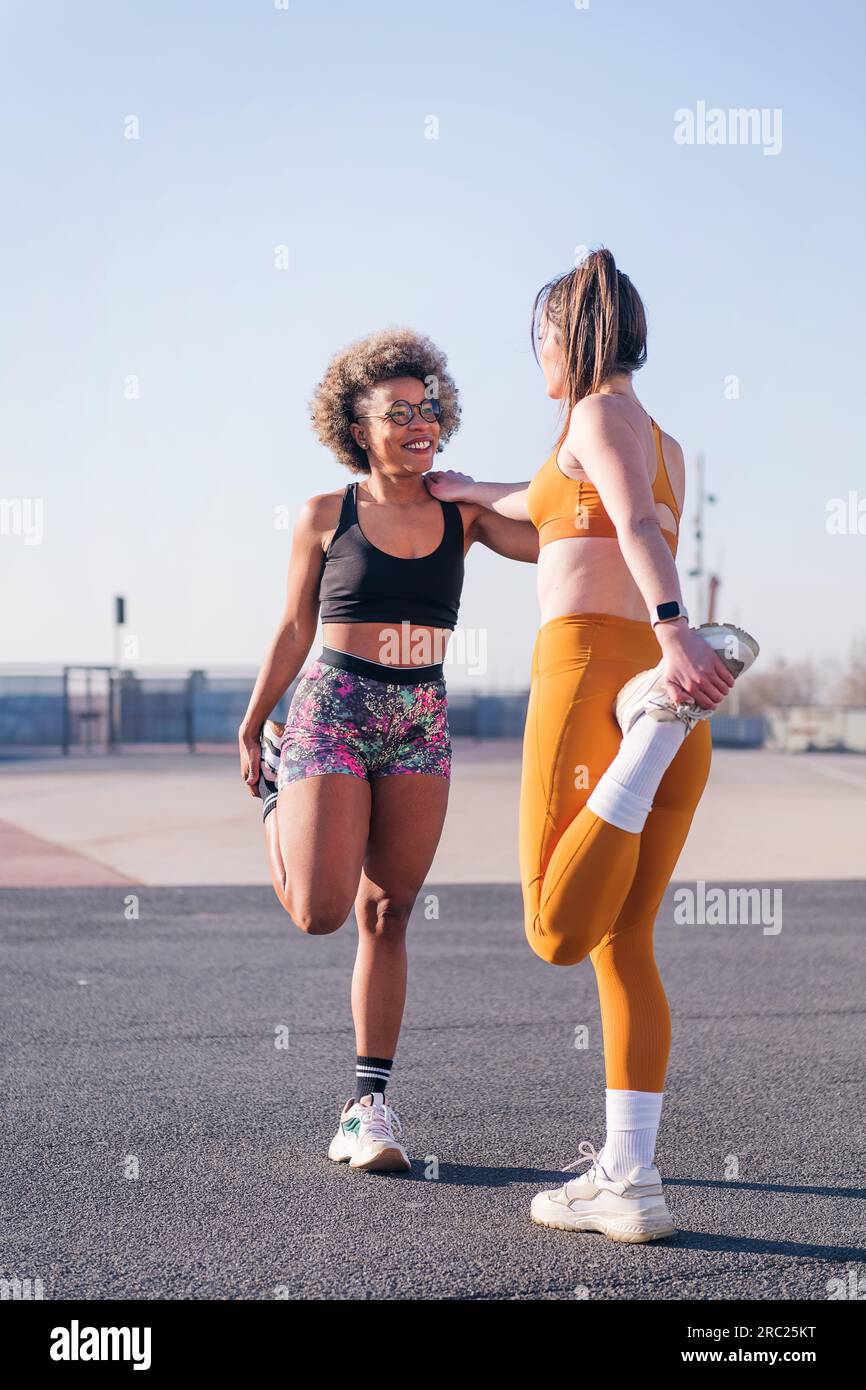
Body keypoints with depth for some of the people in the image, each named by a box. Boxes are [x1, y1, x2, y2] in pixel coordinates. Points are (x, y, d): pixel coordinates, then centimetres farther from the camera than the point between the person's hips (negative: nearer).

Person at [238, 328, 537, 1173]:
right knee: (320, 912, -9)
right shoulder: (326, 516, 0)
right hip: (334, 710, -2)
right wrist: (250, 728, 10)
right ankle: (279, 784, 24)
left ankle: (369, 1102, 10)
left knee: (387, 913, 3)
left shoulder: (462, 514, 5)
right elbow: (294, 630, 7)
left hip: (422, 722, 3)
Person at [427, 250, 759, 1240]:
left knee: (560, 933, -13)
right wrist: (470, 493, 59)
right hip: (666, 702, 9)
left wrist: (671, 628, -36)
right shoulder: (665, 446, 26)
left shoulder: (598, 416, 1)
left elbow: (637, 525, -20)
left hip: (591, 670, -9)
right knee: (623, 946, 8)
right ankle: (629, 1179, 4)